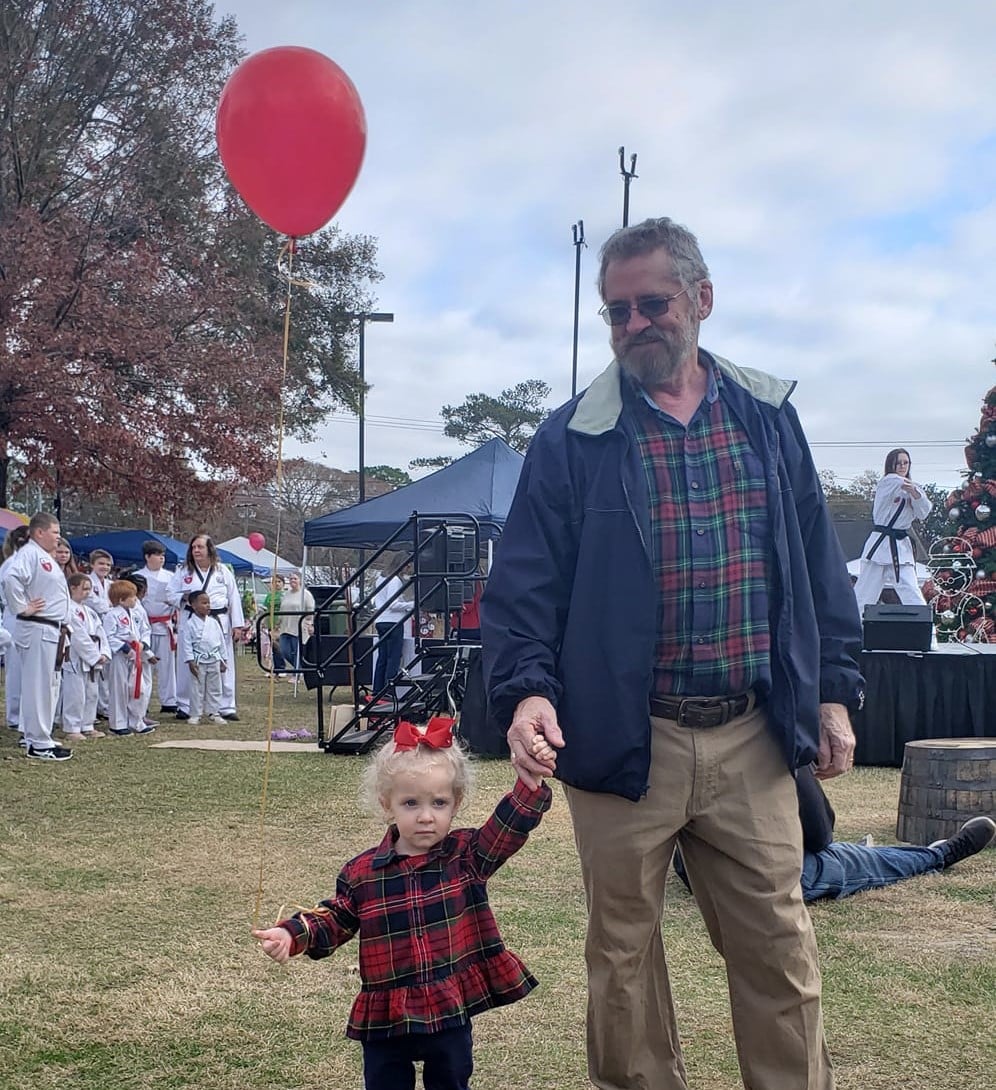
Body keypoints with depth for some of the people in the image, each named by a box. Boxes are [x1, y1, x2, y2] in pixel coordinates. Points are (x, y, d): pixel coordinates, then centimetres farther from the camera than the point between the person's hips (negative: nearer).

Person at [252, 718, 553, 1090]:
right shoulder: (361, 873, -4)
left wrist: (530, 781, -32)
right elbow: (334, 919, 5)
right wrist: (292, 934, -13)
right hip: (386, 1017, 0)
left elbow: (510, 827, -16)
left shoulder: (467, 855, -5)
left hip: (451, 1014, 0)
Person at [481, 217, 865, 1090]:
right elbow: (523, 584, -2)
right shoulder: (572, 440, -1)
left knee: (778, 945, 8)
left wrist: (834, 690, 8)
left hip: (752, 738, 2)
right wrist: (527, 688, -17)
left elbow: (818, 564, 12)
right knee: (624, 949, 10)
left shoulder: (768, 418, 7)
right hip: (622, 740, -2)